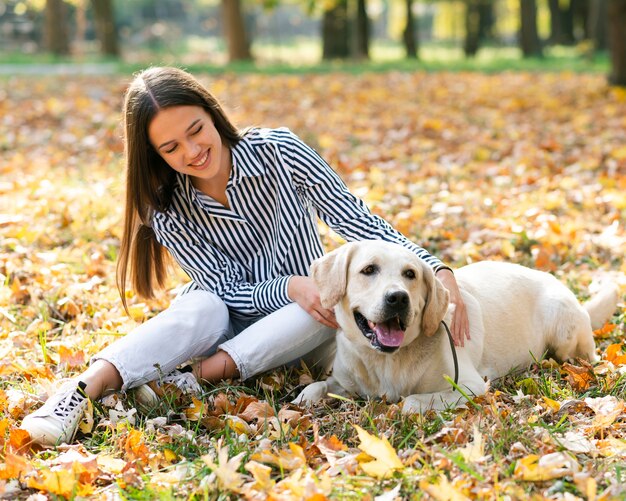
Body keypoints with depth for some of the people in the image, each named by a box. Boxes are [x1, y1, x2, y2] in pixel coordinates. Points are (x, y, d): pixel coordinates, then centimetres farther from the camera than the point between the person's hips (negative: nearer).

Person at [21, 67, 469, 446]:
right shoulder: (169, 212, -12)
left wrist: (437, 269, -29)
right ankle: (84, 390, -53)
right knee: (201, 309, -35)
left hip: (299, 330, 1)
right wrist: (288, 287, -34)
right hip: (231, 322, 0)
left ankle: (196, 377, -39)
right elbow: (227, 292, -14)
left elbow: (357, 220, -16)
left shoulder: (278, 152, -16)